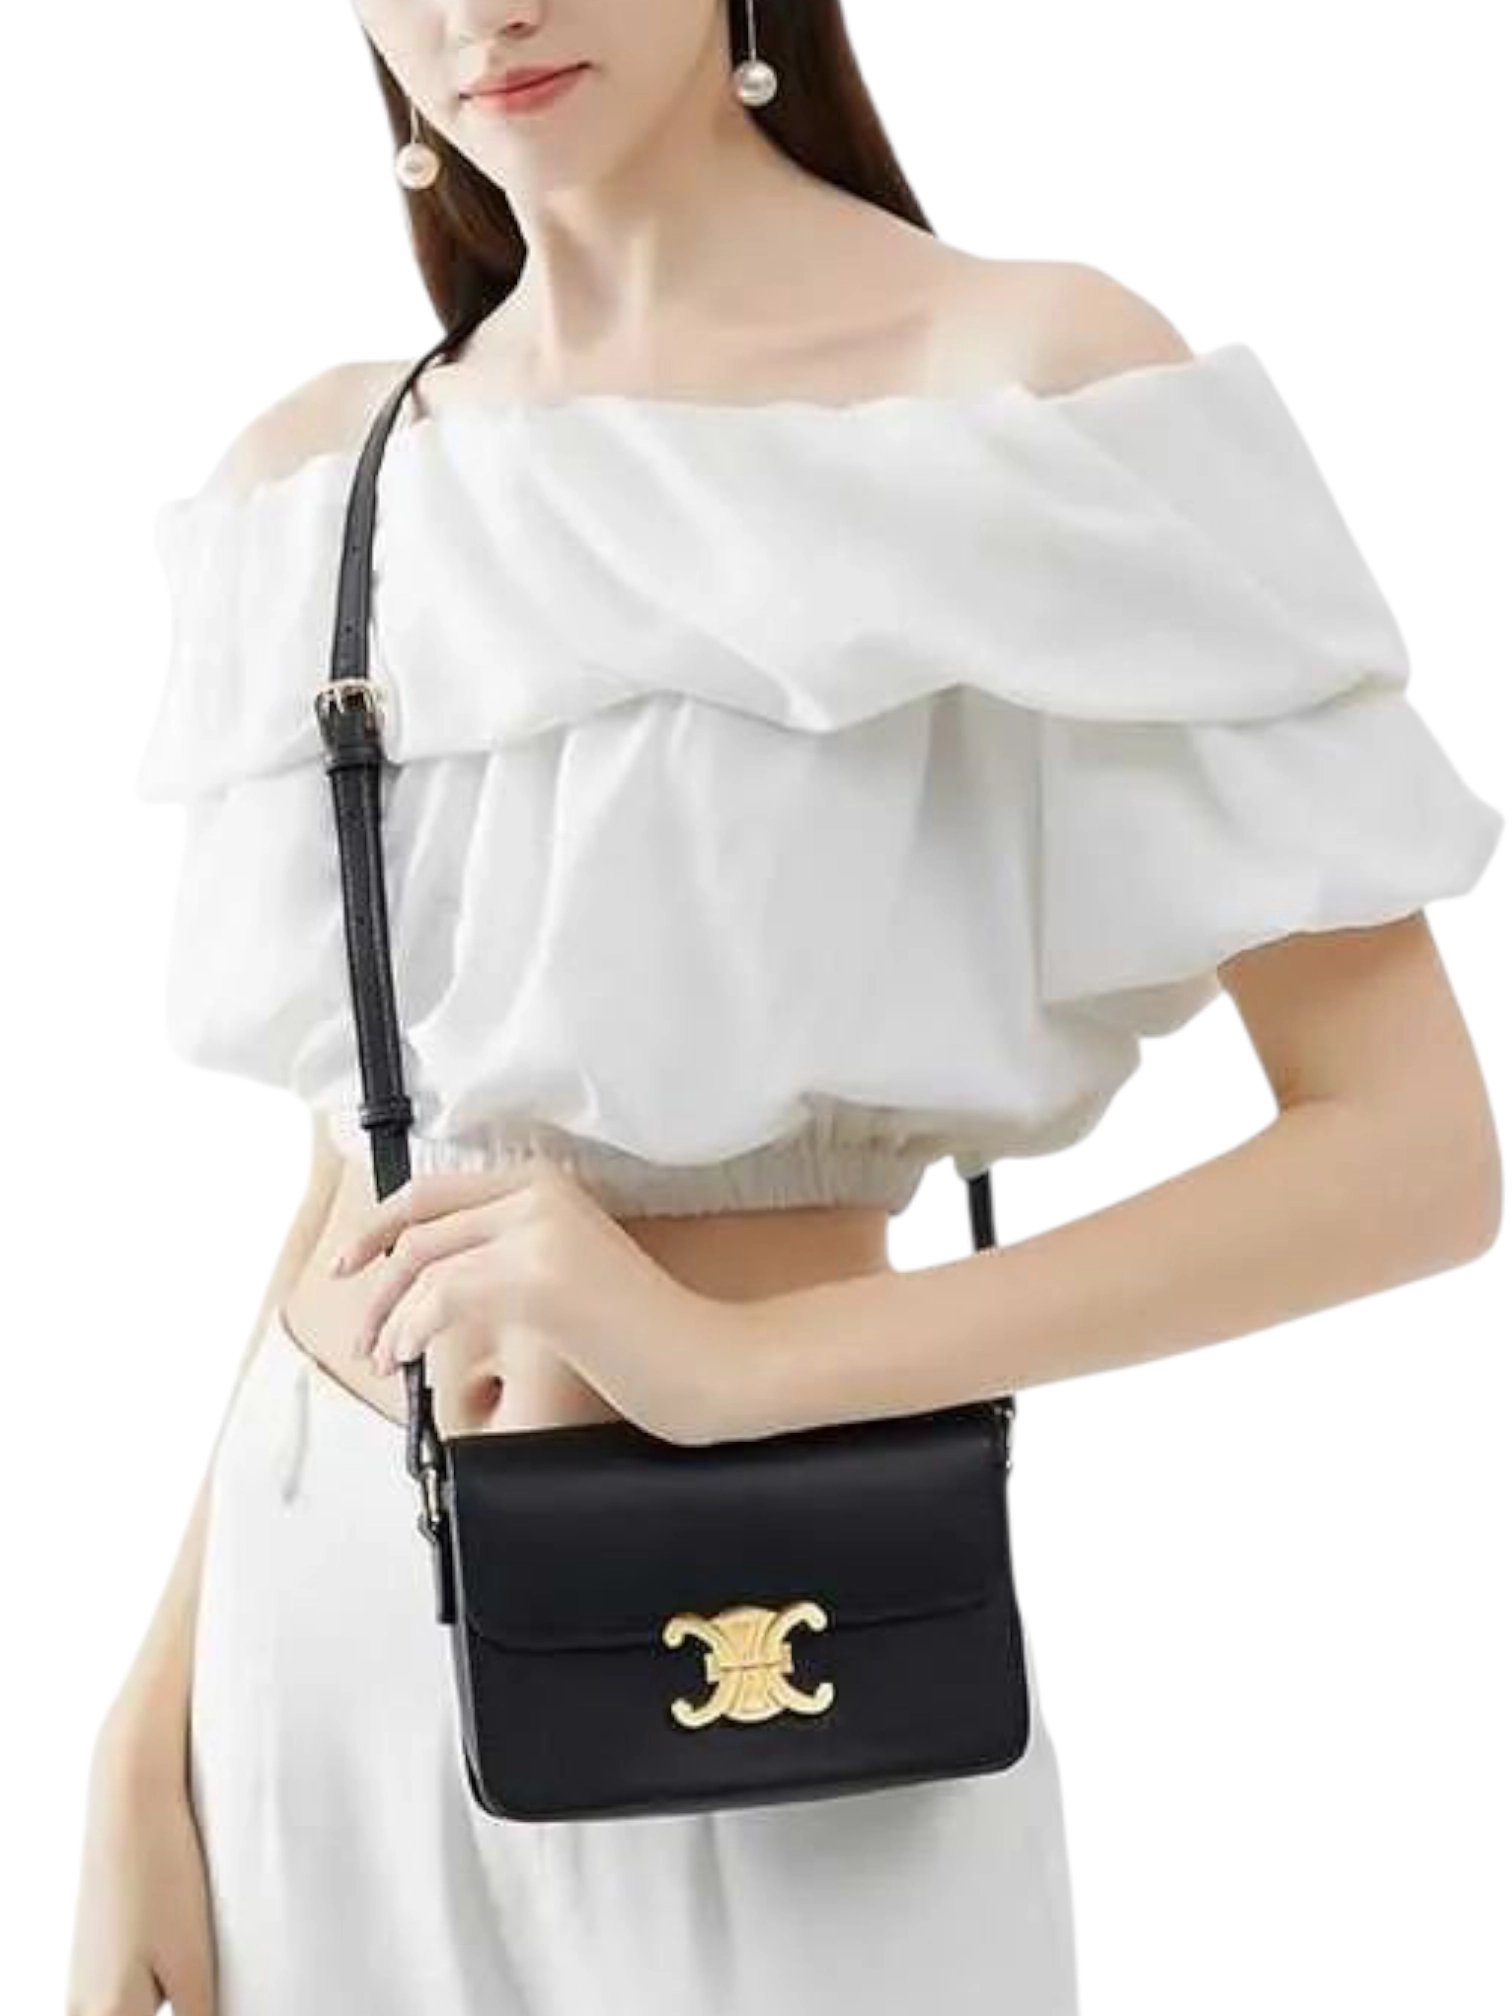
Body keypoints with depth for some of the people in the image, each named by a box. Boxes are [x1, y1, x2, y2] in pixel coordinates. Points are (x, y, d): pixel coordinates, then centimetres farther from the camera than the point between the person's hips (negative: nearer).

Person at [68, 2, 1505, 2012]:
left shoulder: (1031, 378, -13)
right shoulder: (313, 475, 3)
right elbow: (355, 1175, 9)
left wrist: (745, 1359, -22)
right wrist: (152, 1733, 6)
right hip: (310, 1630, 5)